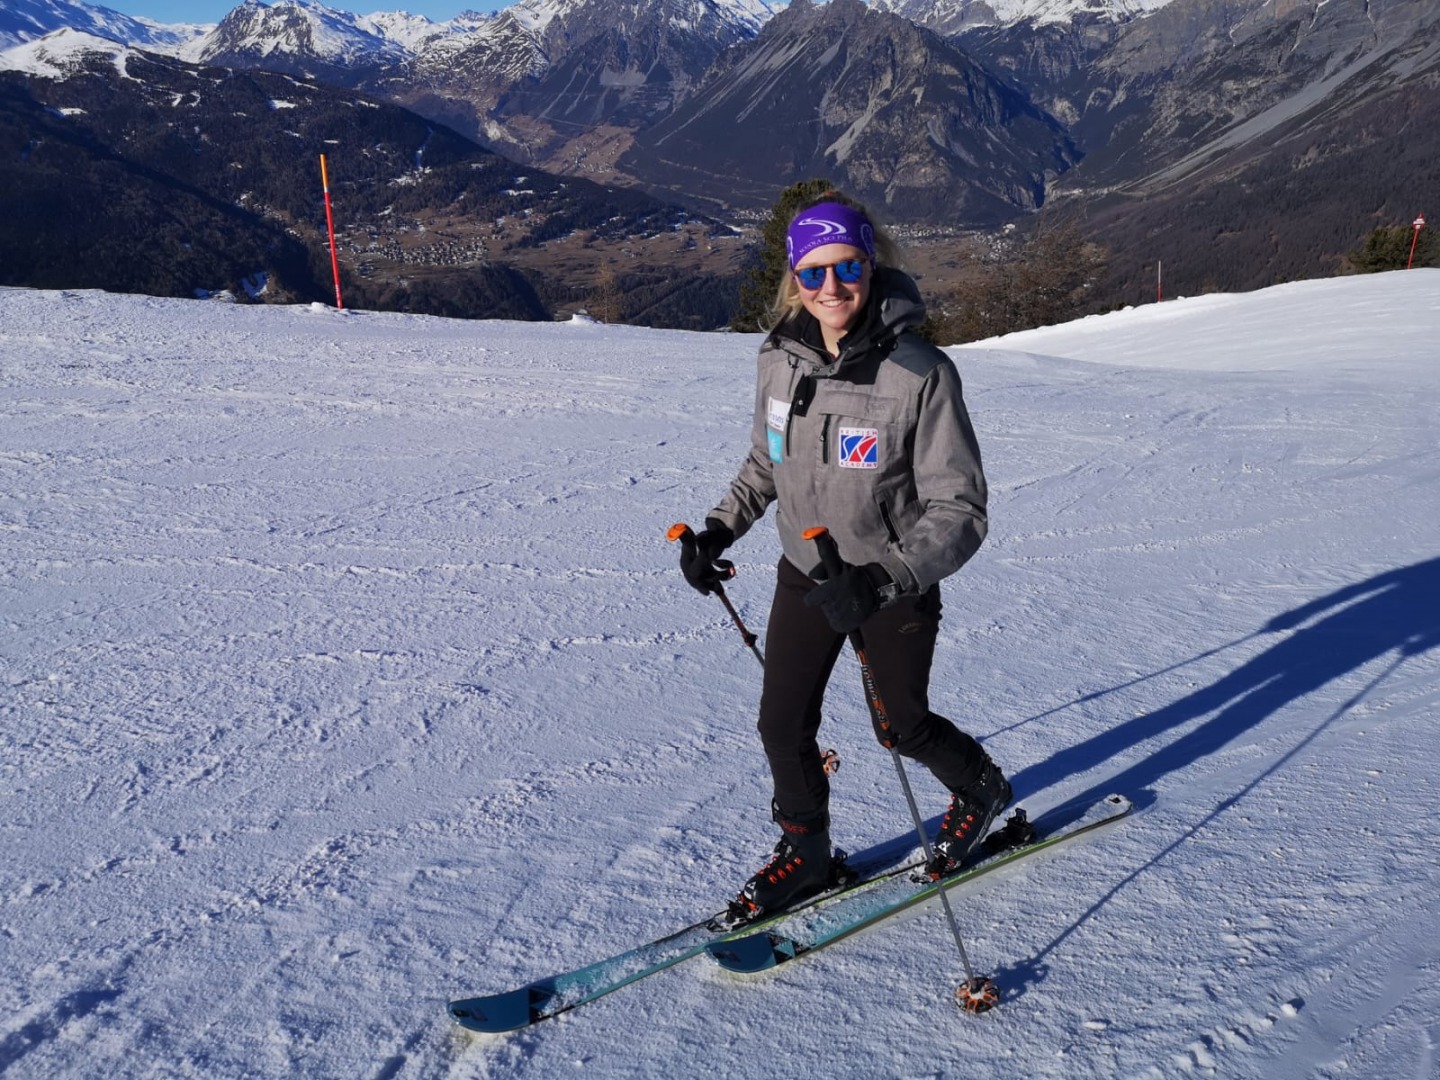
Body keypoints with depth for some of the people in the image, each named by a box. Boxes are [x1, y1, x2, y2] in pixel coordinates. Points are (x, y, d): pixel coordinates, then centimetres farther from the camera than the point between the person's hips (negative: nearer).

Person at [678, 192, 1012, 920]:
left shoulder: (921, 375, -24)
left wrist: (882, 581, -35)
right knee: (782, 726, 8)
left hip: (898, 587, -4)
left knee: (904, 727, 15)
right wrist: (719, 530, -2)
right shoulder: (782, 361, -8)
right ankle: (805, 854, 35)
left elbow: (959, 512, -23)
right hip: (806, 574, 5)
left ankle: (982, 791, 48)